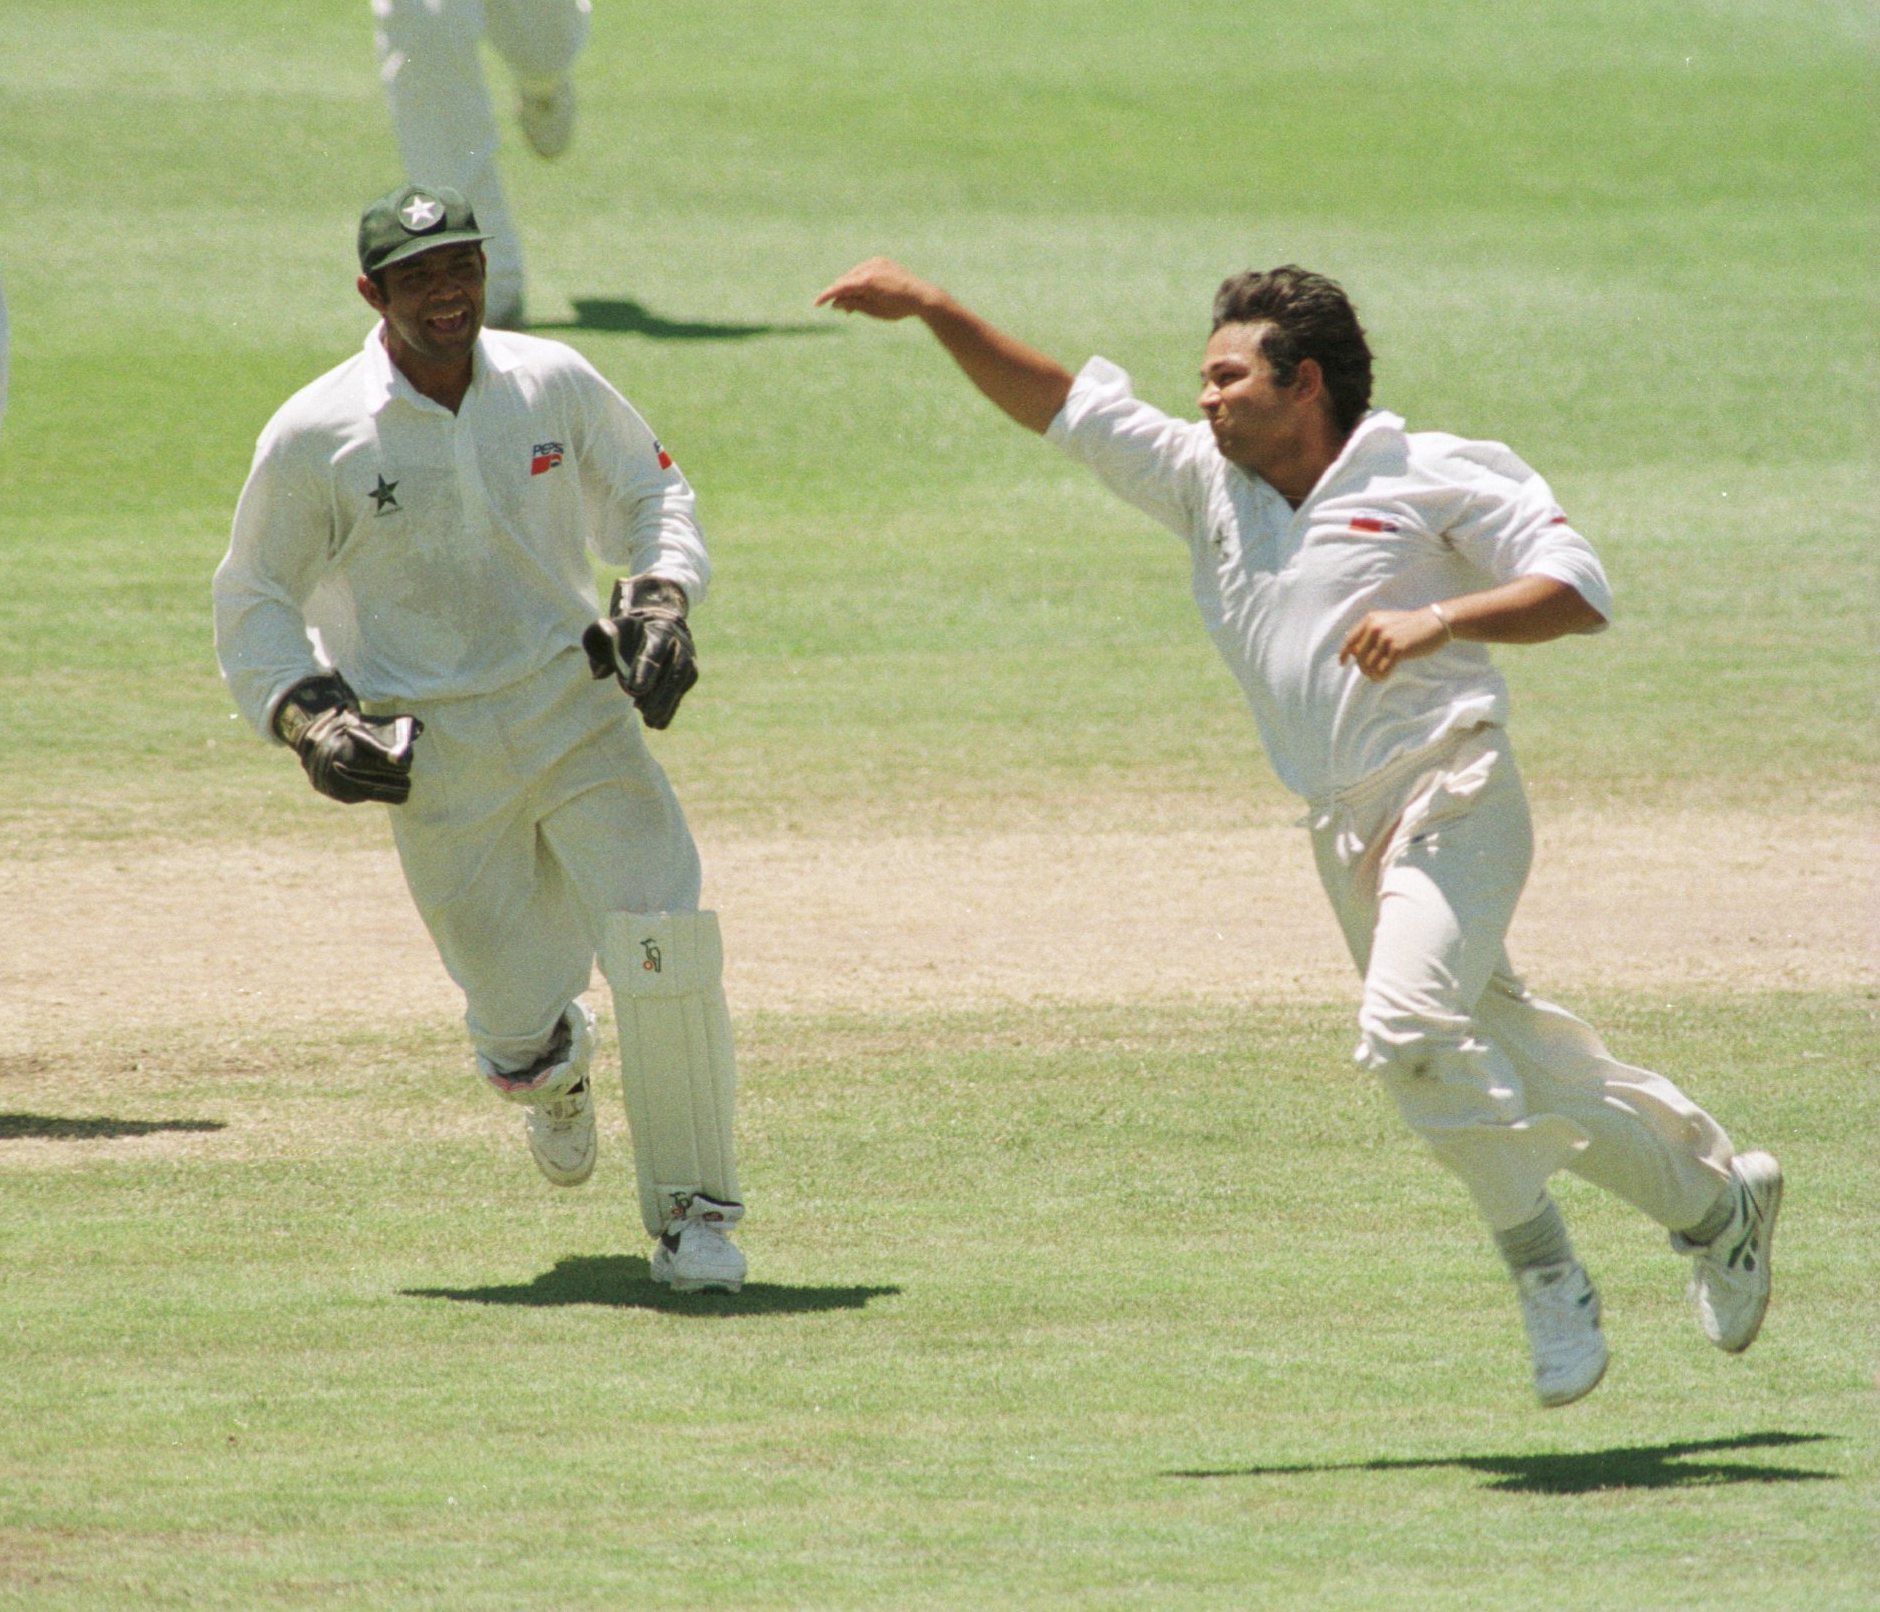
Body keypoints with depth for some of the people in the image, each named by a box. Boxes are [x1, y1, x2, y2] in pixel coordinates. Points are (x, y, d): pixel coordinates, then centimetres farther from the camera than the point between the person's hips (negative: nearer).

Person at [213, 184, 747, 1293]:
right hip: (439, 762, -1)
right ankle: (553, 1066, 45)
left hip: (578, 712, 1)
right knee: (518, 1016, 4)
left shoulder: (556, 385, 0)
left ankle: (695, 1212, 0)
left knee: (667, 948, -17)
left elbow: (650, 488, 17)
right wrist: (306, 716, -12)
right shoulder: (314, 438, -7)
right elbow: (253, 602, 3)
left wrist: (663, 596, -1)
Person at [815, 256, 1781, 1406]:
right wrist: (931, 309, 2)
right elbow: (1064, 406, 11)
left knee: (1407, 1026, -27)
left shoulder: (1437, 478, -4)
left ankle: (1543, 1269, -15)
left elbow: (1579, 590, -10)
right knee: (1513, 1057, 12)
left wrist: (1440, 619, -23)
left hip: (1454, 801, -7)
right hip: (1346, 831, 7)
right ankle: (1716, 1192, 31)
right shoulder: (1207, 481, 13)